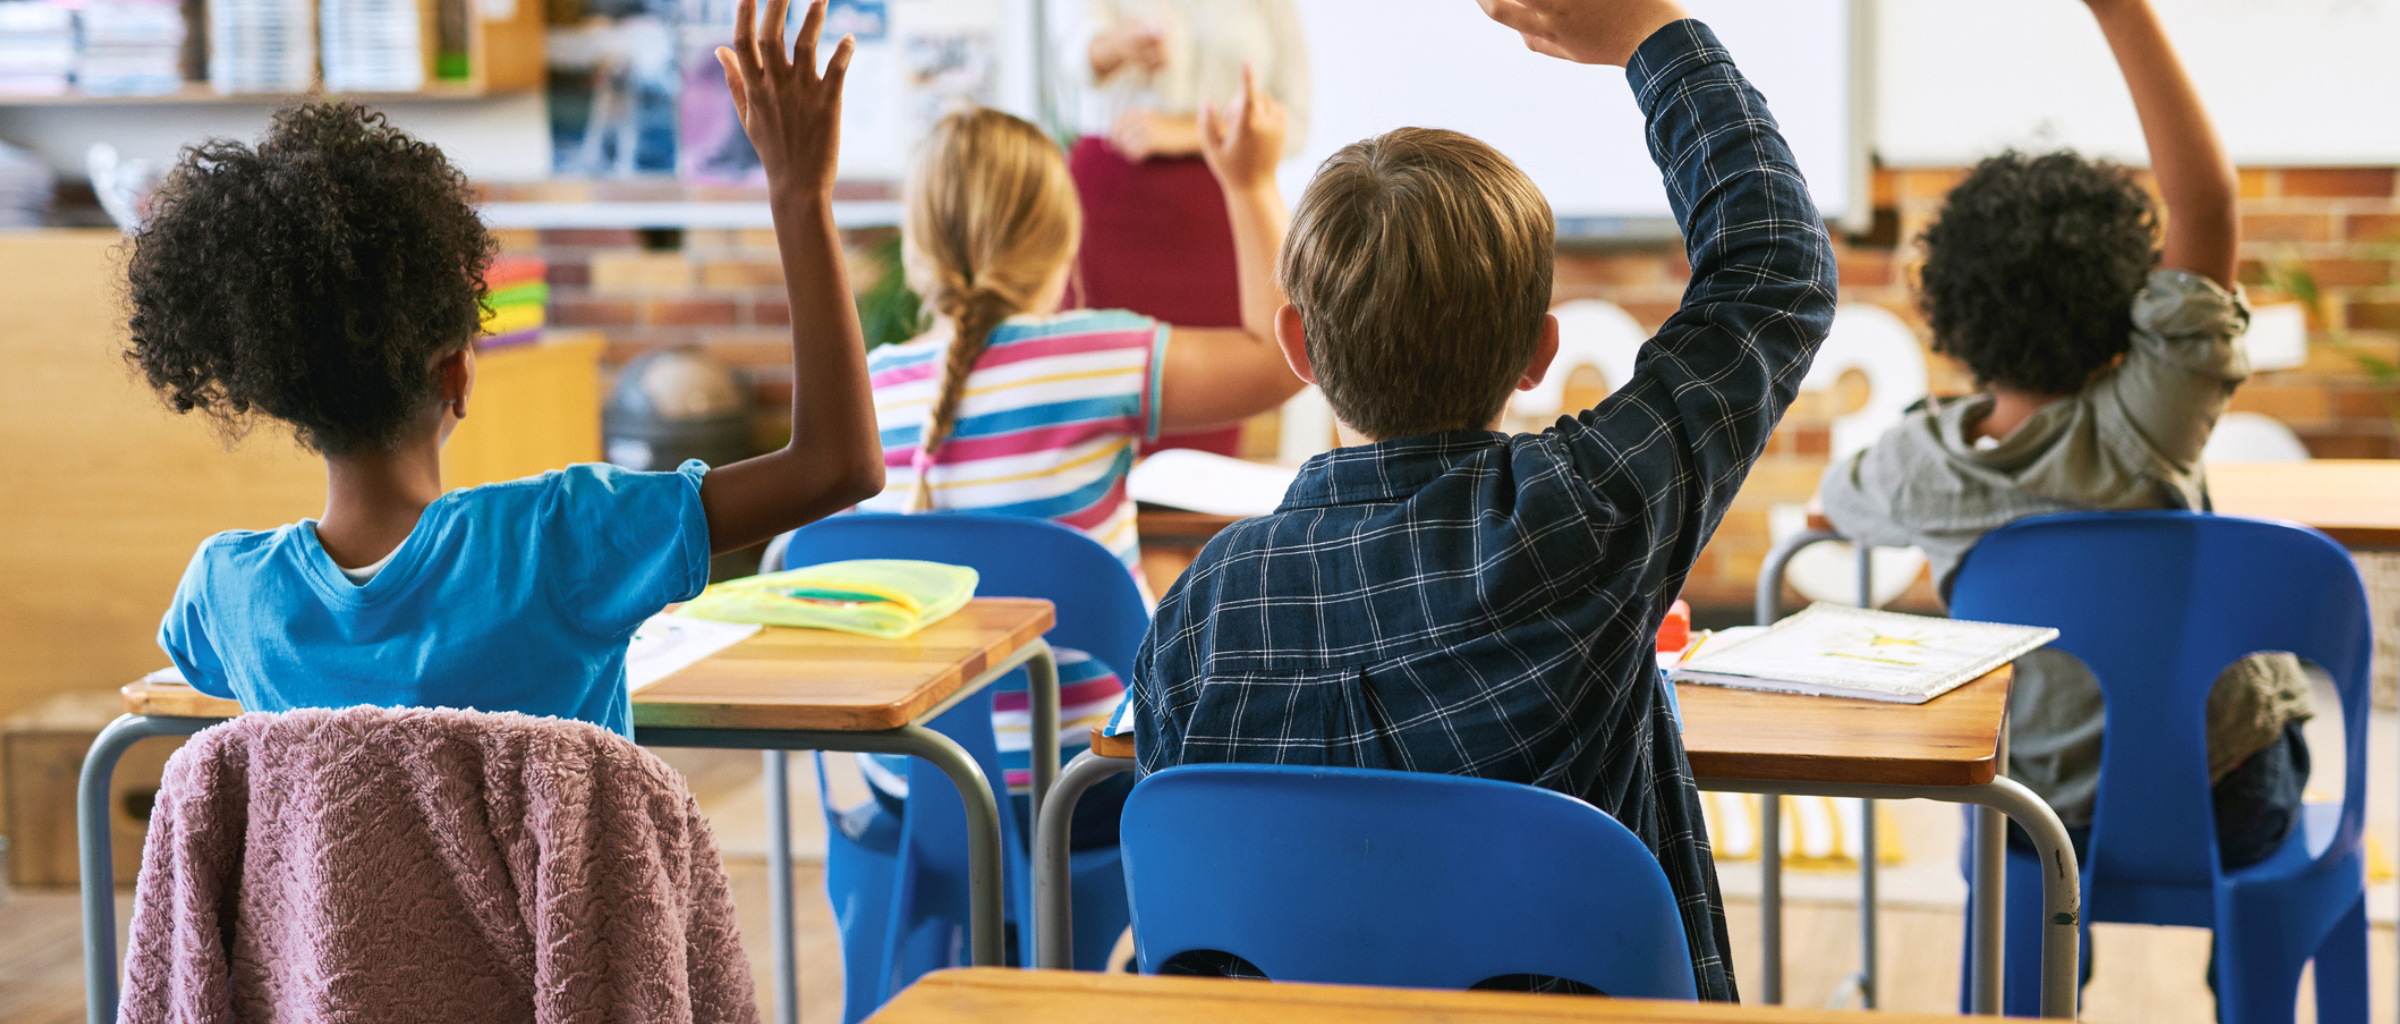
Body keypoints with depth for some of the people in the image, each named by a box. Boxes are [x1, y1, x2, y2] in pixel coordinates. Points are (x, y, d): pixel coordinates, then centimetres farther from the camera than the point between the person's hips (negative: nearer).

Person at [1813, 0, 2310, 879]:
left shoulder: (1920, 465, -16)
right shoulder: (2139, 430, -27)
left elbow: (1836, 498, 10)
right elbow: (2206, 201, -32)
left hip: (2043, 819, 2)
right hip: (2225, 810, -2)